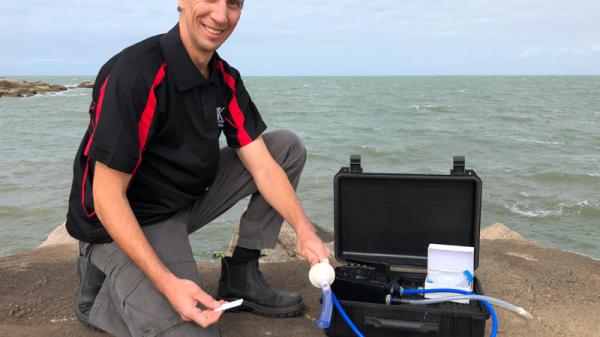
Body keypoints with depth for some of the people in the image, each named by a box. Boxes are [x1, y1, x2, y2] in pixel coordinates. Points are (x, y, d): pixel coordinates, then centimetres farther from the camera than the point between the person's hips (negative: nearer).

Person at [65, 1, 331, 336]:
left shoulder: (226, 80, -3)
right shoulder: (135, 74, -26)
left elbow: (263, 166, -6)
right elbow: (107, 196, -25)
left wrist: (304, 229, -22)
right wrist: (167, 283, -31)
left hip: (189, 201, 7)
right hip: (127, 224, -7)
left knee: (288, 147, 0)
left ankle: (241, 273, 4)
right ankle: (100, 291, 5)